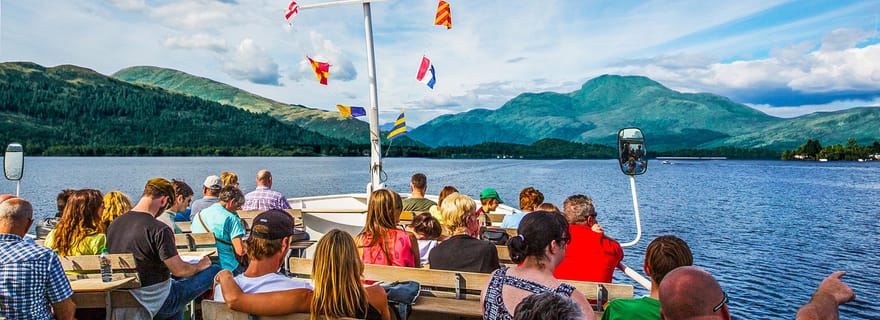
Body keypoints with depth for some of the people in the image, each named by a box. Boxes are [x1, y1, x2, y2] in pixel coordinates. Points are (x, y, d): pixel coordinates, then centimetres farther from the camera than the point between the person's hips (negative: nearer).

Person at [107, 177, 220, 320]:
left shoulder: (114, 224, 2)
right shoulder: (159, 229, -23)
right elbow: (179, 270, -20)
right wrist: (199, 265, 0)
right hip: (157, 303, -8)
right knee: (215, 272, -3)